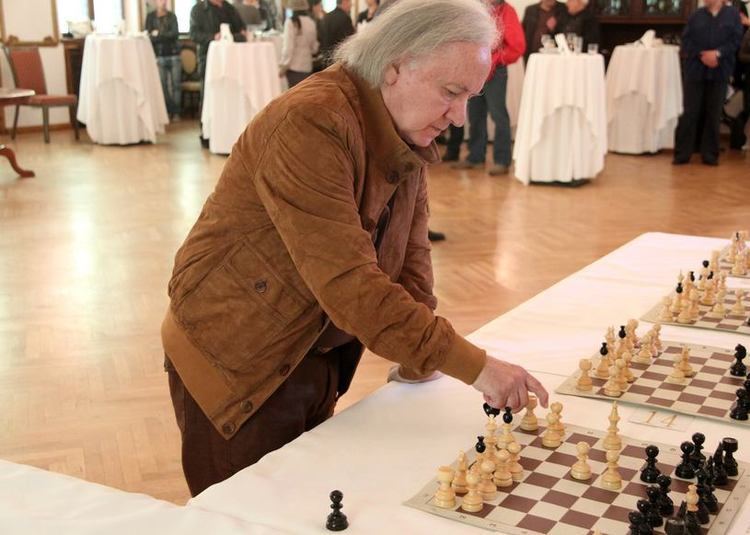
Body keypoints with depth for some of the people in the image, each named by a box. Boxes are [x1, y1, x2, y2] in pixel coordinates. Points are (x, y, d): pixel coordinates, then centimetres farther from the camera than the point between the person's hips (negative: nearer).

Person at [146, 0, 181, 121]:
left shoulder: (172, 16, 9)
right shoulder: (150, 17, 6)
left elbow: (175, 34, -4)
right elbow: (150, 37, -2)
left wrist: (159, 35, -6)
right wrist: (167, 36, -9)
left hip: (174, 54, 1)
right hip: (159, 56, 0)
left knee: (176, 84, -1)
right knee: (163, 85, 0)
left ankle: (176, 112, 5)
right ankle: (168, 111, 10)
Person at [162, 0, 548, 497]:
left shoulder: (410, 133, -1)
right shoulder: (311, 123, -28)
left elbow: (409, 249, 4)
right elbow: (349, 284, -33)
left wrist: (420, 352, -9)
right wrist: (474, 366, -30)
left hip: (317, 358, 8)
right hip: (235, 361, -7)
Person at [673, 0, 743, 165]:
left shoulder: (733, 14, 4)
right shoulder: (696, 15, 6)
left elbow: (735, 40, -3)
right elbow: (686, 41, 0)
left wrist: (718, 53, -18)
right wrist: (702, 55, -13)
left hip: (720, 72, 0)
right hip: (695, 70, 0)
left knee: (714, 114, 5)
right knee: (690, 112, 1)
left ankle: (710, 153, 13)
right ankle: (682, 153, 7)